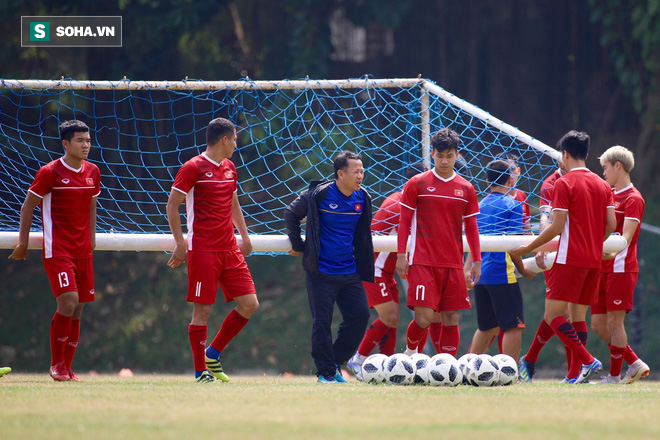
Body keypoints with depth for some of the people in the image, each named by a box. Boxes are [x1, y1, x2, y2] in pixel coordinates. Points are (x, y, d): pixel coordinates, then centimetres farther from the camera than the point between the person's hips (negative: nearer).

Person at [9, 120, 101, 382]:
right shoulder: (50, 172, -8)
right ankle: (56, 364, -2)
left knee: (78, 310, 5)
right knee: (68, 303, -17)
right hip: (57, 250, -6)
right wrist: (23, 242, -2)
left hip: (83, 251, 6)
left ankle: (66, 368, 13)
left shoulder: (93, 172, 9)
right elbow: (27, 206, -2)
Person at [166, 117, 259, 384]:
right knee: (202, 310, -5)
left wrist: (244, 235, 24)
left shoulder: (229, 168, 15)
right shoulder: (193, 168, -7)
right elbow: (172, 206, -6)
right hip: (203, 250, -7)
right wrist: (180, 243, -12)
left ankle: (213, 352, 16)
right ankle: (201, 371, 3)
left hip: (230, 250, 7)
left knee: (249, 304, 0)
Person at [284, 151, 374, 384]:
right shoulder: (319, 194, -11)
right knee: (322, 321, -4)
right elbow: (291, 214, 3)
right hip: (321, 271, -5)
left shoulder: (362, 199, 4)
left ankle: (336, 362, 13)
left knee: (360, 315, -1)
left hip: (349, 271, 5)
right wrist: (299, 246, 4)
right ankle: (326, 372, 6)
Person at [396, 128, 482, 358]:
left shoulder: (466, 189, 9)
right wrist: (401, 255, -3)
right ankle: (409, 353, 15)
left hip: (453, 265, 3)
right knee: (424, 318, -12)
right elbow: (404, 222, 4)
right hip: (422, 262, -3)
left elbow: (471, 227, 14)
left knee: (451, 319, 0)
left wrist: (477, 261, 10)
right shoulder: (417, 184, 2)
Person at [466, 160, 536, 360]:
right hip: (502, 273, -7)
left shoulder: (480, 205, 14)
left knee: (487, 328, 17)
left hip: (480, 275, 7)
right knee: (513, 327, -6)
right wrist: (523, 270, -1)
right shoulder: (512, 205, -6)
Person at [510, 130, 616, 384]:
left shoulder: (564, 184, -7)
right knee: (578, 315, 10)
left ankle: (587, 361, -20)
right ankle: (575, 375, 4)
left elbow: (557, 227, -12)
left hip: (570, 259, -7)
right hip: (594, 260, 7)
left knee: (553, 315, -6)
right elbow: (611, 225, 9)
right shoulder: (602, 185, 12)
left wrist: (527, 248, -3)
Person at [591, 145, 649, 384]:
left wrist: (614, 251, -34)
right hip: (602, 268, 9)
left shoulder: (633, 199, -8)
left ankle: (614, 376, -1)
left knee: (614, 321, -7)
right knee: (599, 324, 6)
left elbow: (626, 236, -19)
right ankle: (635, 364, 14)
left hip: (621, 268, -9)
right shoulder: (607, 195, 17)